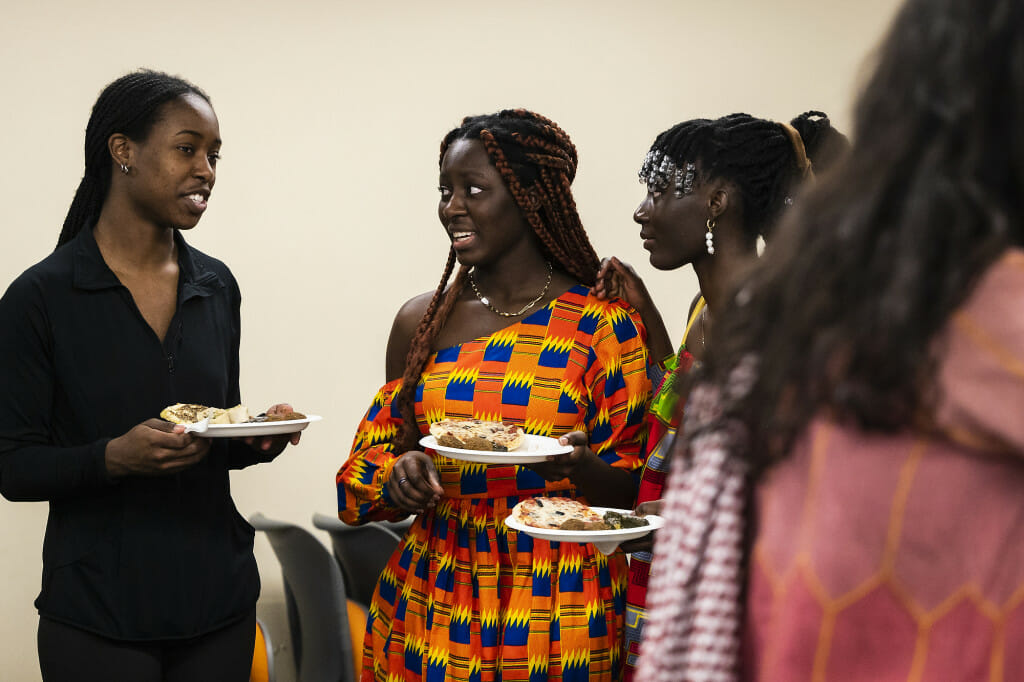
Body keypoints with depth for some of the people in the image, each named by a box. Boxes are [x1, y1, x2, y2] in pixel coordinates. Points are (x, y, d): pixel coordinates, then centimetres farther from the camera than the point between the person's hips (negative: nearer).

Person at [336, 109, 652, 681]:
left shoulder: (604, 325, -6)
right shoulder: (421, 322, 5)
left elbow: (633, 488, -3)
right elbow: (376, 452, 13)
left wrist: (580, 468, -24)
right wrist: (402, 473, -10)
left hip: (559, 607, -3)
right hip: (432, 603, 3)